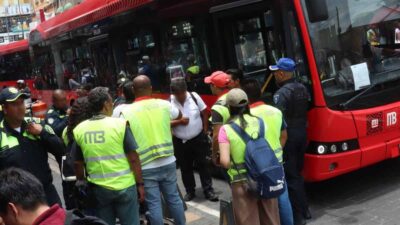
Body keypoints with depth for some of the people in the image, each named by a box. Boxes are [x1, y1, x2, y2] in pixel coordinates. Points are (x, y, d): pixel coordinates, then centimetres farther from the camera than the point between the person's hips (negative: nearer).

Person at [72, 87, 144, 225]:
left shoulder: (79, 129, 0)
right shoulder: (120, 124, -10)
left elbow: (78, 163, 7)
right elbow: (133, 158, -10)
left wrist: (82, 184, 21)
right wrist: (140, 184, -1)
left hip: (98, 188, 3)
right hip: (124, 186, -3)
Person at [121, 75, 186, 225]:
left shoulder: (127, 112, -9)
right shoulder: (164, 104, -2)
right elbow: (180, 116, 20)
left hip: (146, 167, -3)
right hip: (168, 163, 3)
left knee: (153, 204, 7)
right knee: (173, 198, 17)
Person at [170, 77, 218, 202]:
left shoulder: (194, 96, -8)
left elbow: (204, 113, 2)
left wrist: (205, 130, 1)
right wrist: (179, 122, -24)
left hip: (198, 138, 0)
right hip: (180, 142, 1)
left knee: (202, 164, 7)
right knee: (185, 168, 12)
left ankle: (208, 190, 15)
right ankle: (190, 191, 27)